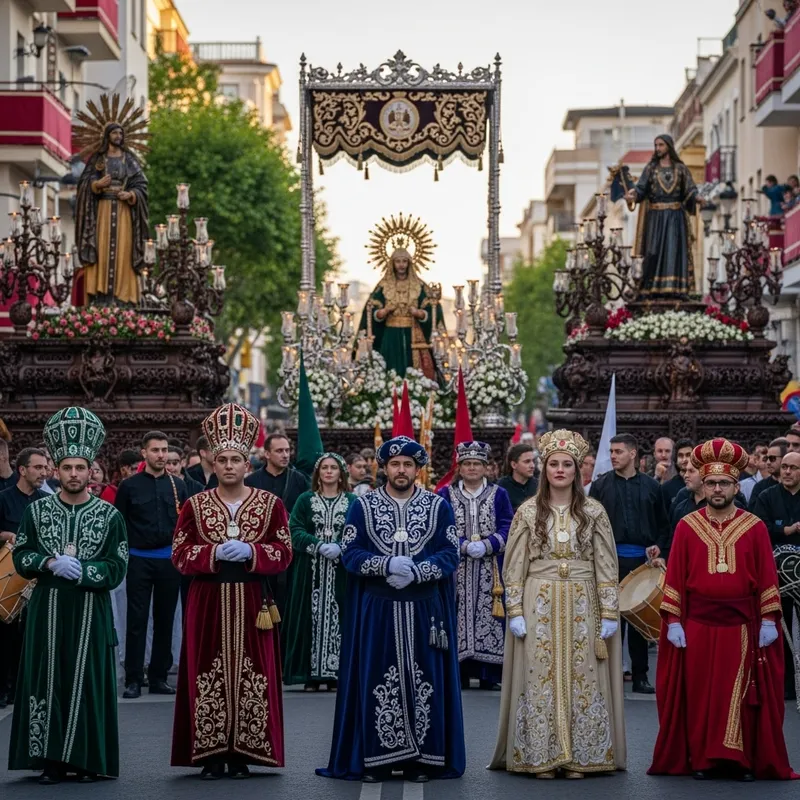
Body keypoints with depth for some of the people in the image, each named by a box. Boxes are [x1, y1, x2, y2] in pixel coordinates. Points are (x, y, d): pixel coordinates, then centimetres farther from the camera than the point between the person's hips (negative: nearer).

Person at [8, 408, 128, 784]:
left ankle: (87, 759, 7)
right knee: (47, 680, -1)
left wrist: (80, 571, -16)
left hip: (91, 611, -1)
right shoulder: (37, 510, 7)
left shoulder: (109, 515, 2)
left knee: (87, 681, -1)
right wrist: (51, 564, -12)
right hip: (47, 609, 1)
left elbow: (116, 569, -2)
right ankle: (51, 759, 5)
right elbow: (21, 557, 5)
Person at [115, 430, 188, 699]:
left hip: (169, 560, 2)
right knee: (136, 621, -2)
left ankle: (159, 677, 14)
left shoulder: (178, 485, 7)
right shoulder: (130, 486, 1)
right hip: (139, 561, -2)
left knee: (165, 620, 7)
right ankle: (133, 679, 1)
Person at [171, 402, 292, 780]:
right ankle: (211, 754, 4)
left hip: (251, 601, 0)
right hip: (208, 601, 0)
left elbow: (284, 554, 1)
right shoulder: (194, 505, 4)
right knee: (208, 675, -2)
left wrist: (251, 552, -15)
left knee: (251, 675, -1)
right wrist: (214, 553, -14)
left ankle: (242, 753, 7)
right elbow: (179, 554, 2)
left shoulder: (270, 504, 4)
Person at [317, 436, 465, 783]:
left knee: (425, 681, 1)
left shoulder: (439, 507, 5)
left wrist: (417, 572, -17)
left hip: (424, 610, 0)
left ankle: (421, 759, 7)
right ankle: (375, 759, 5)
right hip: (376, 610, 0)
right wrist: (387, 564, -17)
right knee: (377, 682, -1)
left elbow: (450, 555, -1)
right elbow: (349, 553, -2)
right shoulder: (362, 506, 4)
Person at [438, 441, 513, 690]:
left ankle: (488, 675, 2)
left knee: (488, 618, -3)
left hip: (489, 571, 0)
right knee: (457, 618, -4)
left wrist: (486, 545, -15)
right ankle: (458, 674, 0)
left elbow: (507, 529, 2)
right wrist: (465, 546, -15)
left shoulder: (498, 495, 8)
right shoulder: (446, 495, 7)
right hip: (456, 570, 0)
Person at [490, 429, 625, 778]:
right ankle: (541, 756, 6)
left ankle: (580, 756, 9)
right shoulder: (528, 512, 2)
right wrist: (514, 612, -5)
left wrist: (610, 614, -3)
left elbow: (606, 567, 2)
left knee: (582, 678, 1)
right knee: (540, 679, 0)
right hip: (539, 605, 0)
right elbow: (514, 567, 2)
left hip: (581, 606, 0)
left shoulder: (593, 512, 3)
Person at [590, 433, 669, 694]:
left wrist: (659, 548, -2)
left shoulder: (651, 486, 8)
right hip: (611, 558, -1)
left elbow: (663, 524, 13)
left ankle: (640, 675, 11)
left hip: (642, 560, 1)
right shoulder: (601, 485, 4)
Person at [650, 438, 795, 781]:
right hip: (697, 625, 0)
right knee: (700, 694, 4)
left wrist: (769, 621, -4)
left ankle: (743, 760, 9)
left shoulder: (755, 528, 1)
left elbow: (767, 577, 1)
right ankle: (702, 759, 12)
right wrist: (672, 621, -4)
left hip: (742, 626, 0)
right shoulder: (686, 527, 1)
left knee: (742, 695, 2)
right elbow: (674, 576, 1)